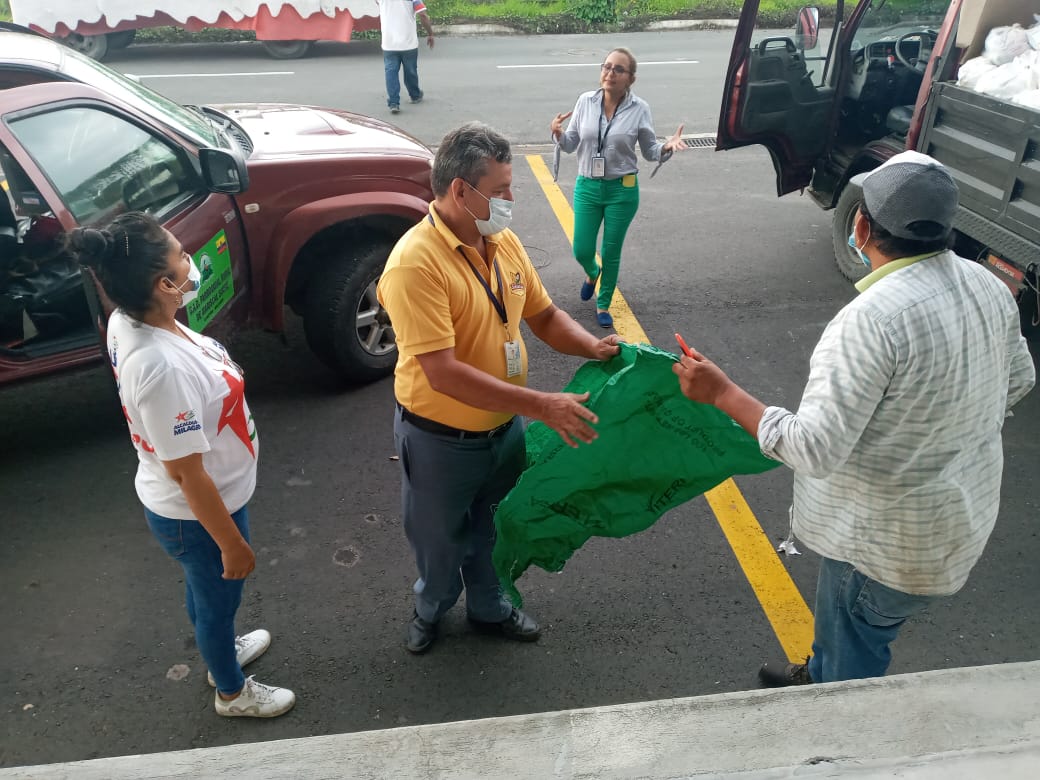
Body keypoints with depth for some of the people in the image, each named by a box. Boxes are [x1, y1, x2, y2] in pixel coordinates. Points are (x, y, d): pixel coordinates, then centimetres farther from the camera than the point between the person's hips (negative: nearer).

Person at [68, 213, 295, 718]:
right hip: (196, 513, -8)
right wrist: (232, 542, -20)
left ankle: (222, 649, 63)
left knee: (205, 591, 34)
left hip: (174, 503, 8)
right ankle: (232, 692, 49)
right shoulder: (162, 367, -39)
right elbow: (186, 472, -29)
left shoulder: (125, 320, -14)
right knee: (218, 599, 20)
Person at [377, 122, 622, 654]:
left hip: (504, 430, 6)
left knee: (491, 529, 27)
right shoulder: (415, 263, -28)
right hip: (440, 442, -5)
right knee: (438, 540, 21)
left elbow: (544, 315, 7)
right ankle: (431, 606, 52)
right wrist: (544, 406, -33)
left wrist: (592, 346, -13)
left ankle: (488, 607, 54)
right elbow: (443, 374, -32)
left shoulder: (504, 242, -5)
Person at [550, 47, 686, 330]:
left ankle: (603, 306, 28)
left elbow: (649, 151, 2)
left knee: (611, 253, 7)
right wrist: (558, 134, -17)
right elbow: (571, 145, 4)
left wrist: (666, 147, -19)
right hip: (587, 187, 2)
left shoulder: (639, 108, -7)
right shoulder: (585, 102, -3)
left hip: (623, 190, -2)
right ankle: (592, 273, 43)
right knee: (582, 251, 4)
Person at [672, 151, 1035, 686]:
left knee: (852, 659, 16)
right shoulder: (989, 286, -5)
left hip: (890, 539, -9)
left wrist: (722, 393, -24)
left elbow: (814, 448, -33)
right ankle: (819, 675, 57)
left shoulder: (872, 318, -32)